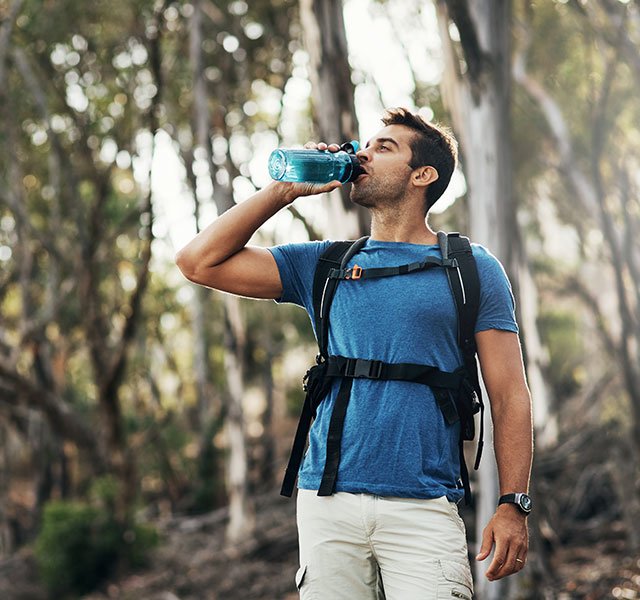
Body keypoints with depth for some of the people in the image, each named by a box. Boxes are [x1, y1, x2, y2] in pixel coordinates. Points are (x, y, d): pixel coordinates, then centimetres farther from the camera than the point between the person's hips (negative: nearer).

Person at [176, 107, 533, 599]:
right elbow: (200, 262, 9)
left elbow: (509, 395, 3)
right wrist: (284, 190, 7)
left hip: (424, 508, -2)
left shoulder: (472, 269, 7)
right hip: (329, 503, 2)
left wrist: (513, 506, -6)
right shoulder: (324, 265, 14)